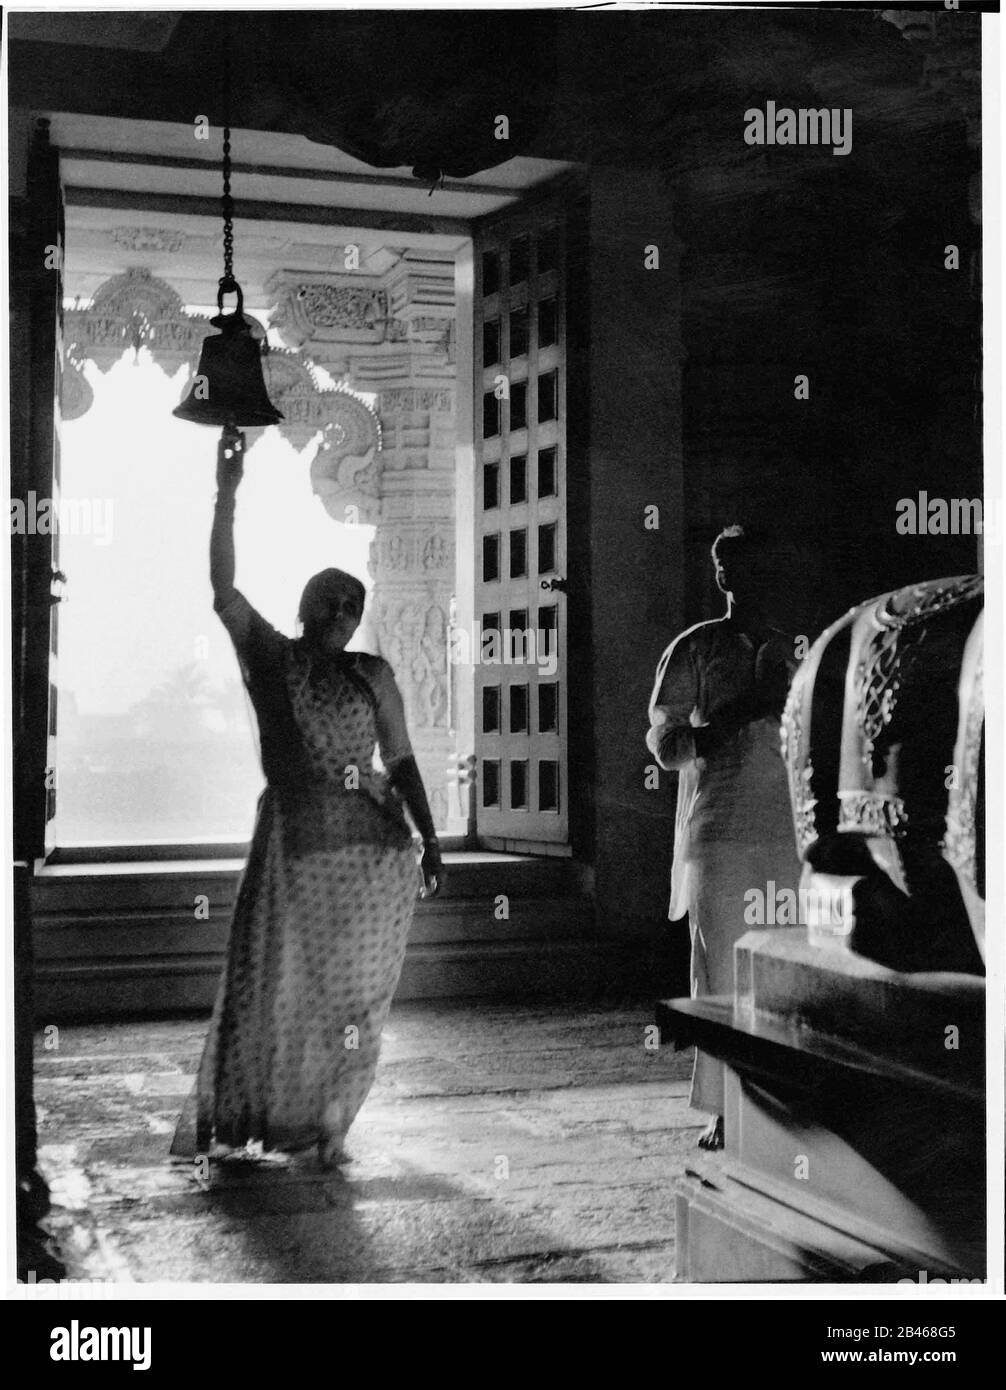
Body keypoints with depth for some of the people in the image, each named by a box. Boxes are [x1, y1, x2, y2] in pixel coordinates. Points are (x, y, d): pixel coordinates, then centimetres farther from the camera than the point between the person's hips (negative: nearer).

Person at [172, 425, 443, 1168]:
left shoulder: (373, 675, 8)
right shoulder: (269, 657, 3)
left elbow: (401, 760, 9)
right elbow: (224, 590, -11)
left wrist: (430, 840, 1)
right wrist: (227, 495, -19)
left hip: (374, 848, 2)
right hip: (294, 843, -2)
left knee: (353, 991, 4)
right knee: (277, 982, 2)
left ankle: (329, 1124, 16)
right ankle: (243, 1122, 18)